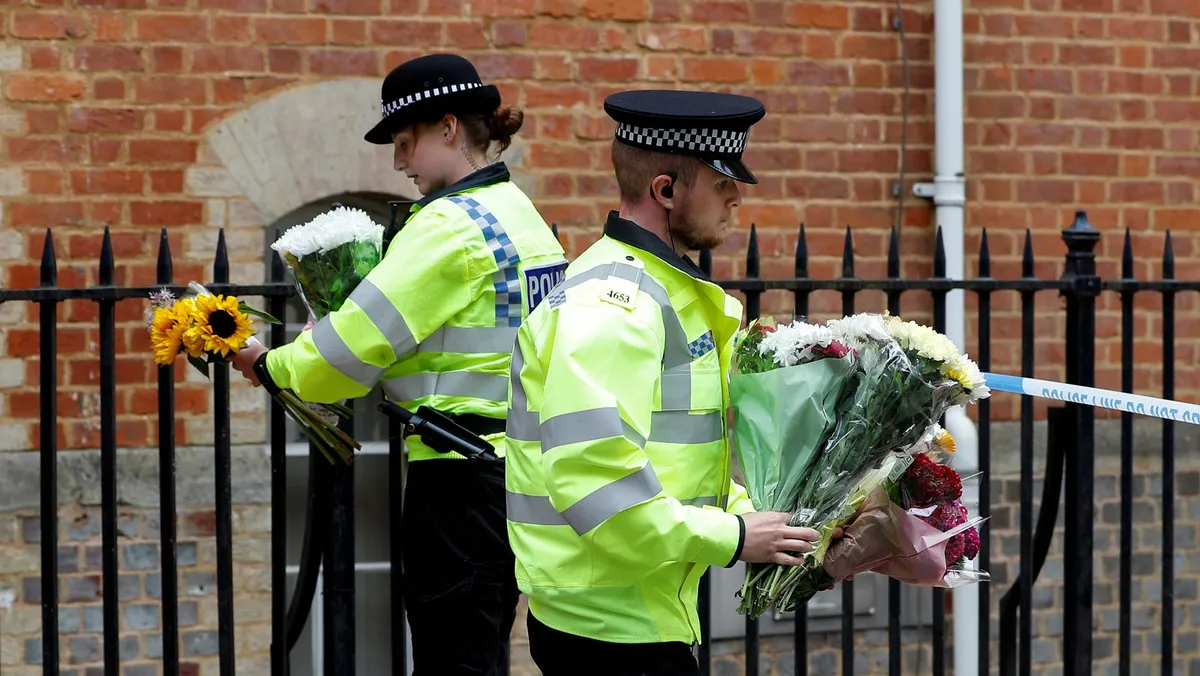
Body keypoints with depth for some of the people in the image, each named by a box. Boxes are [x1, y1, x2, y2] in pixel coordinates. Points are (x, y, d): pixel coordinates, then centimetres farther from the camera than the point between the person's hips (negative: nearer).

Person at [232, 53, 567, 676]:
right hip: (514, 463, 9)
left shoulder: (451, 223, -16)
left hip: (460, 477, -9)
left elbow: (358, 340, -17)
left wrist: (270, 366, 1)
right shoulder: (521, 213, 13)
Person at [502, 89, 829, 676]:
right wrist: (732, 538, -20)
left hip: (644, 615, 10)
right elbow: (592, 476, -27)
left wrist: (749, 516, 9)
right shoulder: (612, 303, -18)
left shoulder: (667, 291, 16)